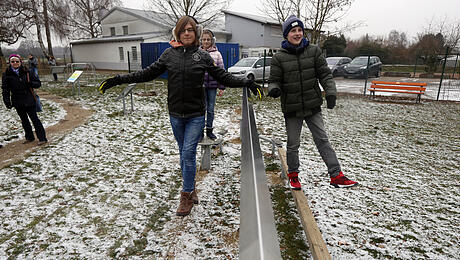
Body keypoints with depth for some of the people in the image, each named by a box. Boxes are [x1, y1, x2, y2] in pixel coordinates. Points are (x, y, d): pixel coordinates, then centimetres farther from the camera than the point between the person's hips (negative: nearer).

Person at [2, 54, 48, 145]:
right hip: (17, 102, 3)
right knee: (24, 120, 14)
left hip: (29, 100, -3)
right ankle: (29, 137, 27)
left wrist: (30, 83, -18)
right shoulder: (7, 75, 1)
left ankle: (42, 138, 0)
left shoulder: (27, 72, -3)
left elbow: (38, 83, 1)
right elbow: (5, 90, 2)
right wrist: (7, 101, -8)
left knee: (34, 118, -4)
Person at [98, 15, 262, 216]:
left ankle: (186, 196, 6)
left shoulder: (203, 56, 0)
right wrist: (118, 80, 3)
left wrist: (246, 83, -9)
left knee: (188, 153, -6)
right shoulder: (169, 54, 3)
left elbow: (223, 77, 3)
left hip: (196, 115, -2)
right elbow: (148, 73, 6)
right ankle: (191, 189, 30)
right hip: (175, 114, 2)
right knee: (184, 153, 13)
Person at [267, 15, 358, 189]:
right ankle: (293, 175, 30)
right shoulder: (279, 57, -3)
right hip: (291, 109, -1)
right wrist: (273, 89, -24)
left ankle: (336, 176, 11)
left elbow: (324, 74, 3)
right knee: (293, 144, 10)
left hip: (313, 106, 2)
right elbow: (274, 80, 0)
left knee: (323, 140, 5)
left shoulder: (314, 51, 2)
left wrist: (330, 92, -12)